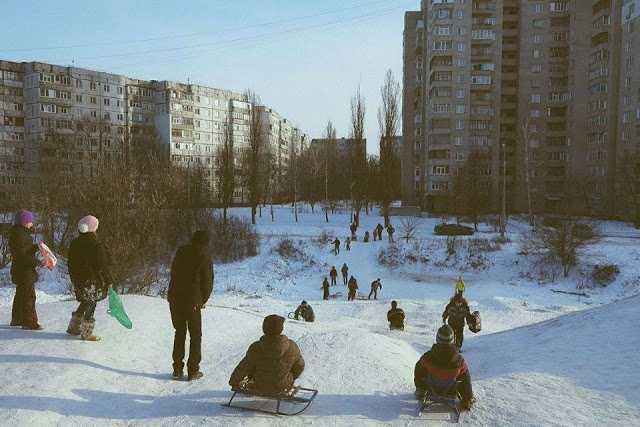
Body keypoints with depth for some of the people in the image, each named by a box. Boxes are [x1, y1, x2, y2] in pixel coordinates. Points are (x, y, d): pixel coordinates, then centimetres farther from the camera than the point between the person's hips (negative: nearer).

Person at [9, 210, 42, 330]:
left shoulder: (22, 232, 13)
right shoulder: (18, 234, -19)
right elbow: (22, 253, -25)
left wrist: (36, 247, -1)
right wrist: (37, 262, -25)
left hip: (20, 270, 11)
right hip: (24, 270, -11)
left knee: (21, 294, 21)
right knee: (29, 296, -7)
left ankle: (16, 319, 33)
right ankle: (29, 322, -3)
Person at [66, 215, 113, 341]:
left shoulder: (74, 244, 4)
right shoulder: (97, 246, -17)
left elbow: (71, 264, 12)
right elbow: (102, 266, -14)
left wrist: (74, 279, 22)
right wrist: (109, 281, -4)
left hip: (78, 280, 7)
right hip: (93, 281, -7)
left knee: (85, 303, 22)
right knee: (90, 304, 5)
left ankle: (73, 327, 30)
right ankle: (86, 333, 12)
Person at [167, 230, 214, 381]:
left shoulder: (181, 251, 6)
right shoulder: (205, 257, -9)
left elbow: (173, 273, 11)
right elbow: (208, 282, -7)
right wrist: (203, 300, 8)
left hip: (175, 299, 5)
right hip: (192, 301, -4)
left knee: (179, 333, 17)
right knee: (195, 336, 9)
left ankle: (177, 369, 19)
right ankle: (193, 370, 10)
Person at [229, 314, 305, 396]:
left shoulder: (256, 348, -25)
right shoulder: (292, 347, -21)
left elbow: (242, 369, -12)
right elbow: (299, 366, -6)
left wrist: (234, 382, 8)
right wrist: (291, 379, 15)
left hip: (260, 389, 0)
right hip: (283, 388, 0)